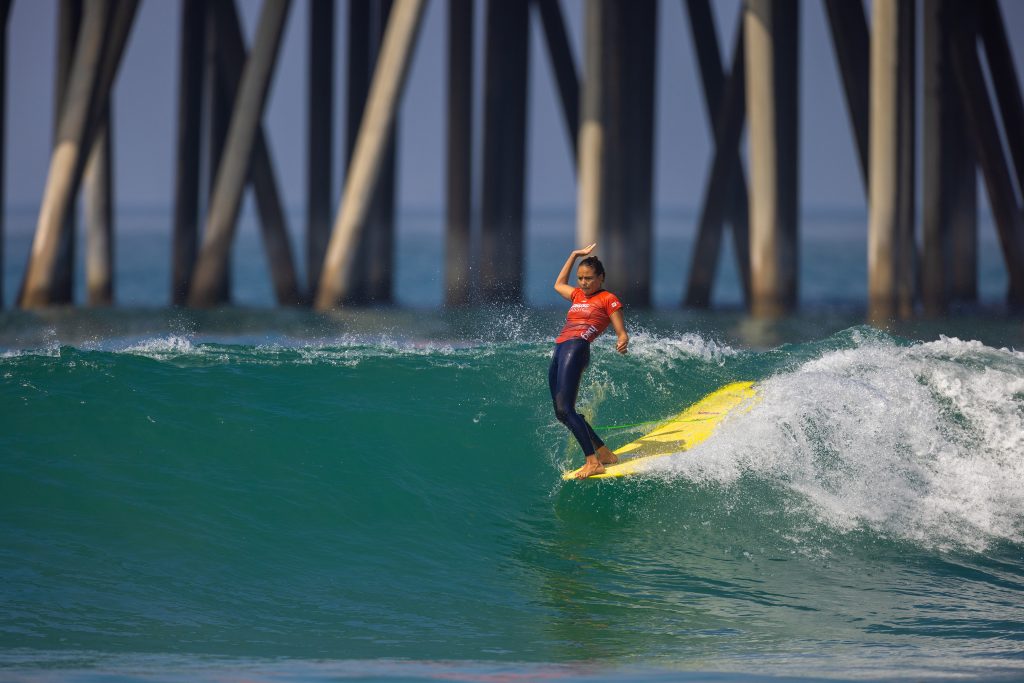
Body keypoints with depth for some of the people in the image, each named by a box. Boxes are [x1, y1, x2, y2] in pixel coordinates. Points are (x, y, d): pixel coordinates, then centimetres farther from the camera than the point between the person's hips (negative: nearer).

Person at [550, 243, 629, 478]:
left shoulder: (608, 299, 6)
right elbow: (559, 284, 46)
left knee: (565, 409, -21)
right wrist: (575, 255, 41)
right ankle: (604, 453, 8)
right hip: (559, 351, 8)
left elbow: (621, 332, 1)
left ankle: (593, 462, -26)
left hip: (577, 349, -8)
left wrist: (622, 342, -22)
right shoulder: (578, 295, 26)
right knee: (562, 412, 3)